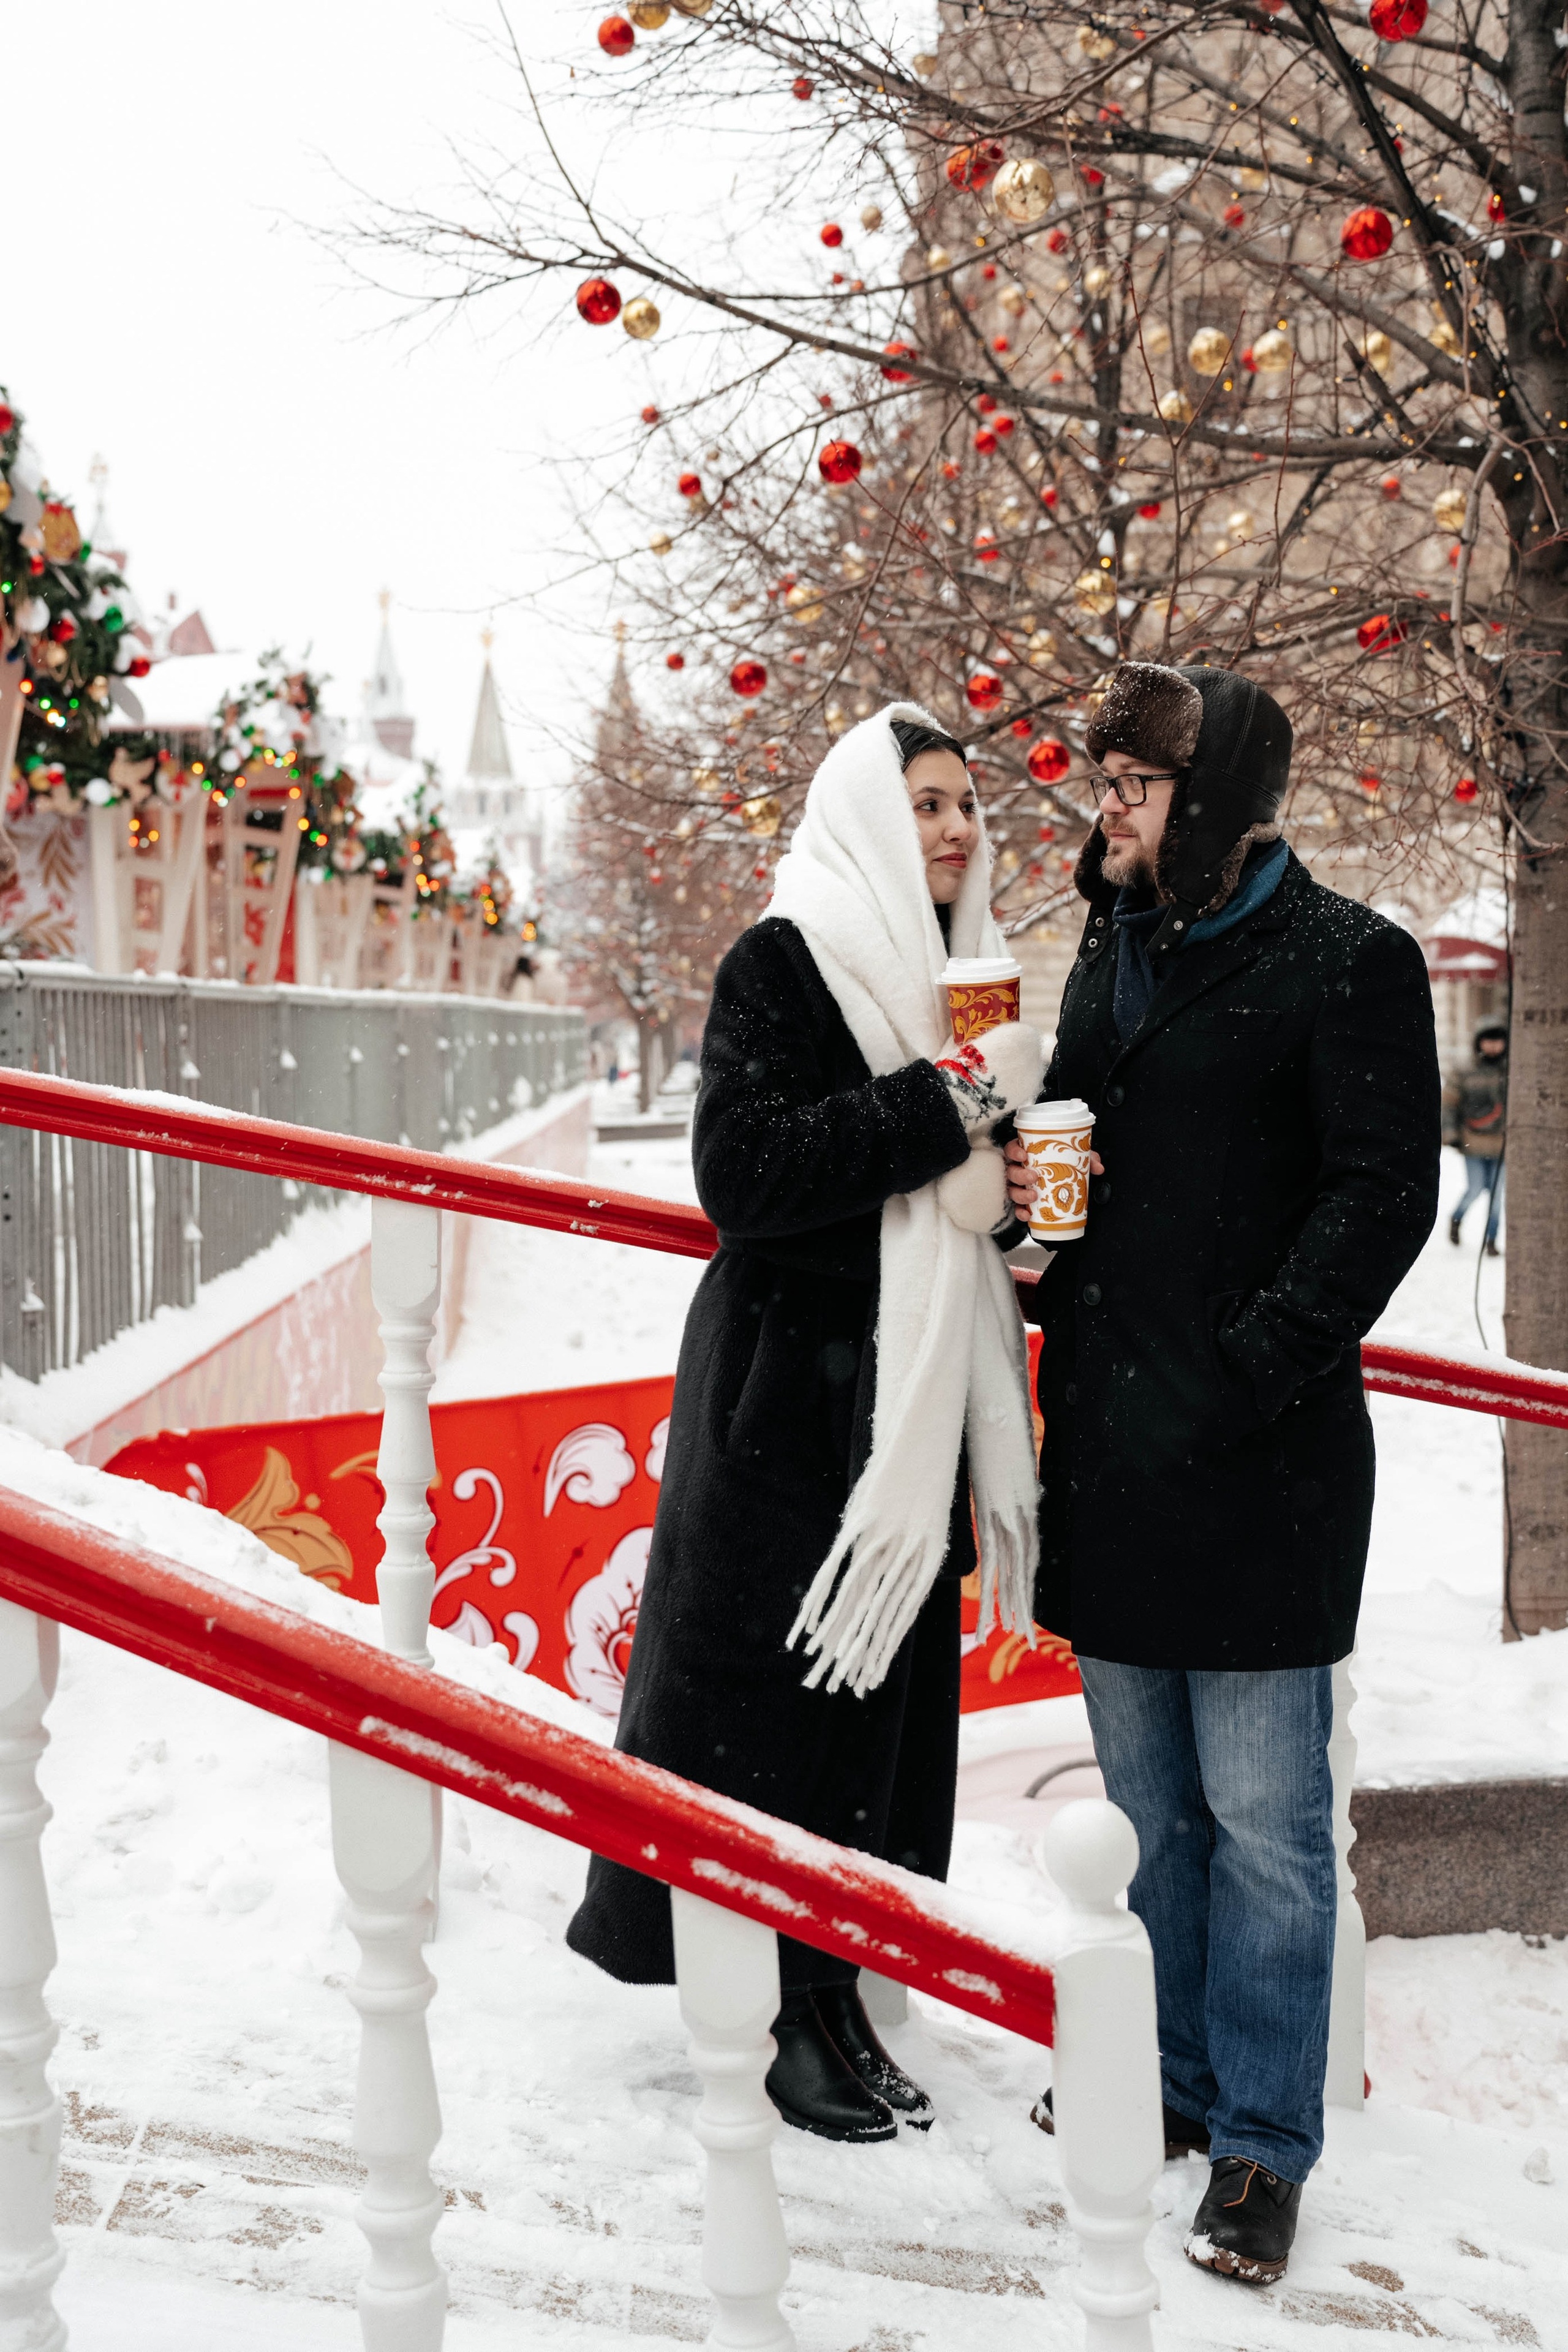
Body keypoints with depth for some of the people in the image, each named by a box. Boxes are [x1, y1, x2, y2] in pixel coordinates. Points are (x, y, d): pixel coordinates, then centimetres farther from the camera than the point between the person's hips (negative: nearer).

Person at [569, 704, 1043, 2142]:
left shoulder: (963, 972, 14)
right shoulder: (784, 962, -9)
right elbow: (744, 1175, -21)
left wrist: (1025, 1185, 1)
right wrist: (951, 1098, -21)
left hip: (918, 1398, 7)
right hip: (795, 1390, -7)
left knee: (888, 1683, 11)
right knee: (782, 1691, 0)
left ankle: (834, 1987, 24)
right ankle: (780, 2011, 15)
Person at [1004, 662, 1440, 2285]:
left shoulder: (1345, 960, -7)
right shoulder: (1108, 953, 14)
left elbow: (1384, 1193, -12)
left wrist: (1242, 1374, -18)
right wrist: (1030, 1190, 1)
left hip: (1257, 1459, -7)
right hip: (1107, 1446, 7)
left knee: (1261, 1820, 3)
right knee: (1150, 1805, 17)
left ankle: (1262, 2140, 18)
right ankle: (1171, 2082, 33)